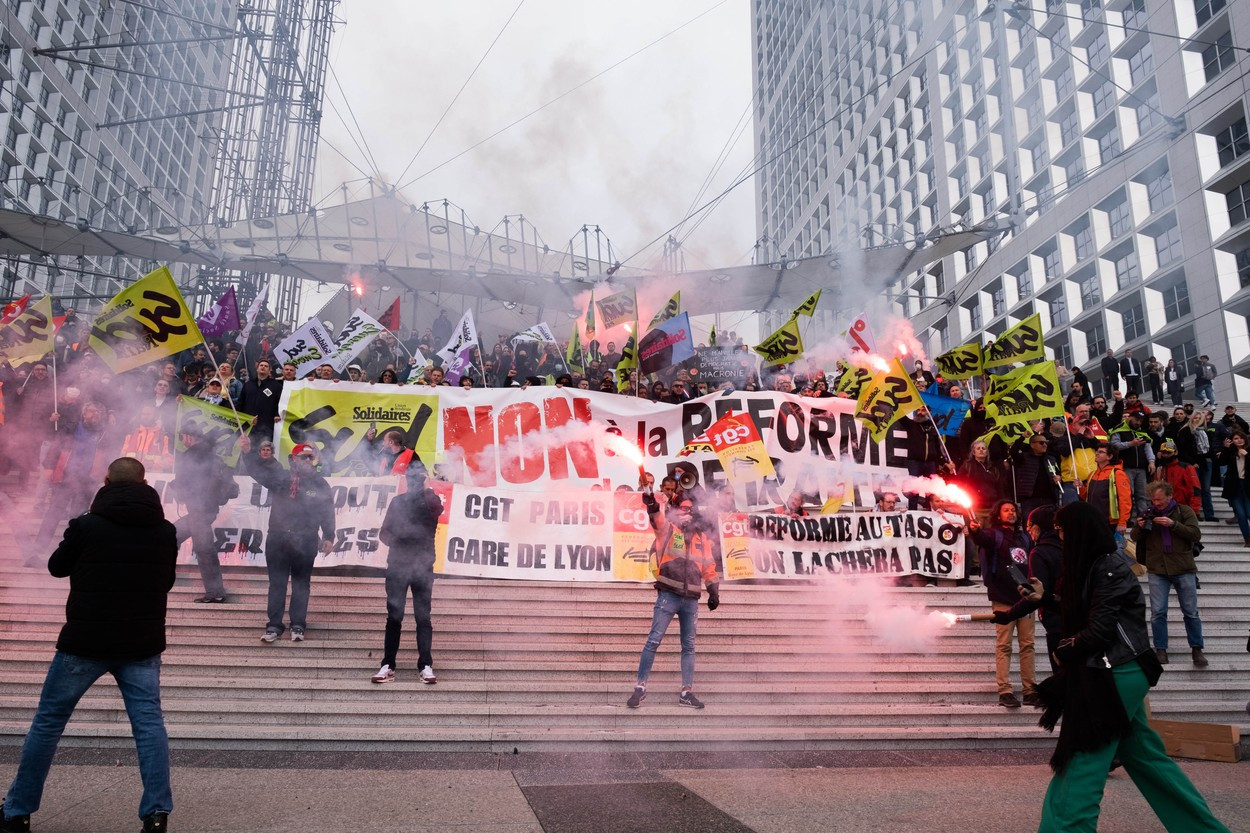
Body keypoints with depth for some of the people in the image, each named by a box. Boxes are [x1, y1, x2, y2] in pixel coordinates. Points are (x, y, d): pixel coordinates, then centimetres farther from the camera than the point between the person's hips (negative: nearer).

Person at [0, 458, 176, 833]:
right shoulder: (165, 530, 0)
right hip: (143, 644, 2)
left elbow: (56, 567, 7)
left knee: (48, 721, 15)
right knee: (149, 723, 3)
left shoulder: (86, 526, -10)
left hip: (85, 641, -2)